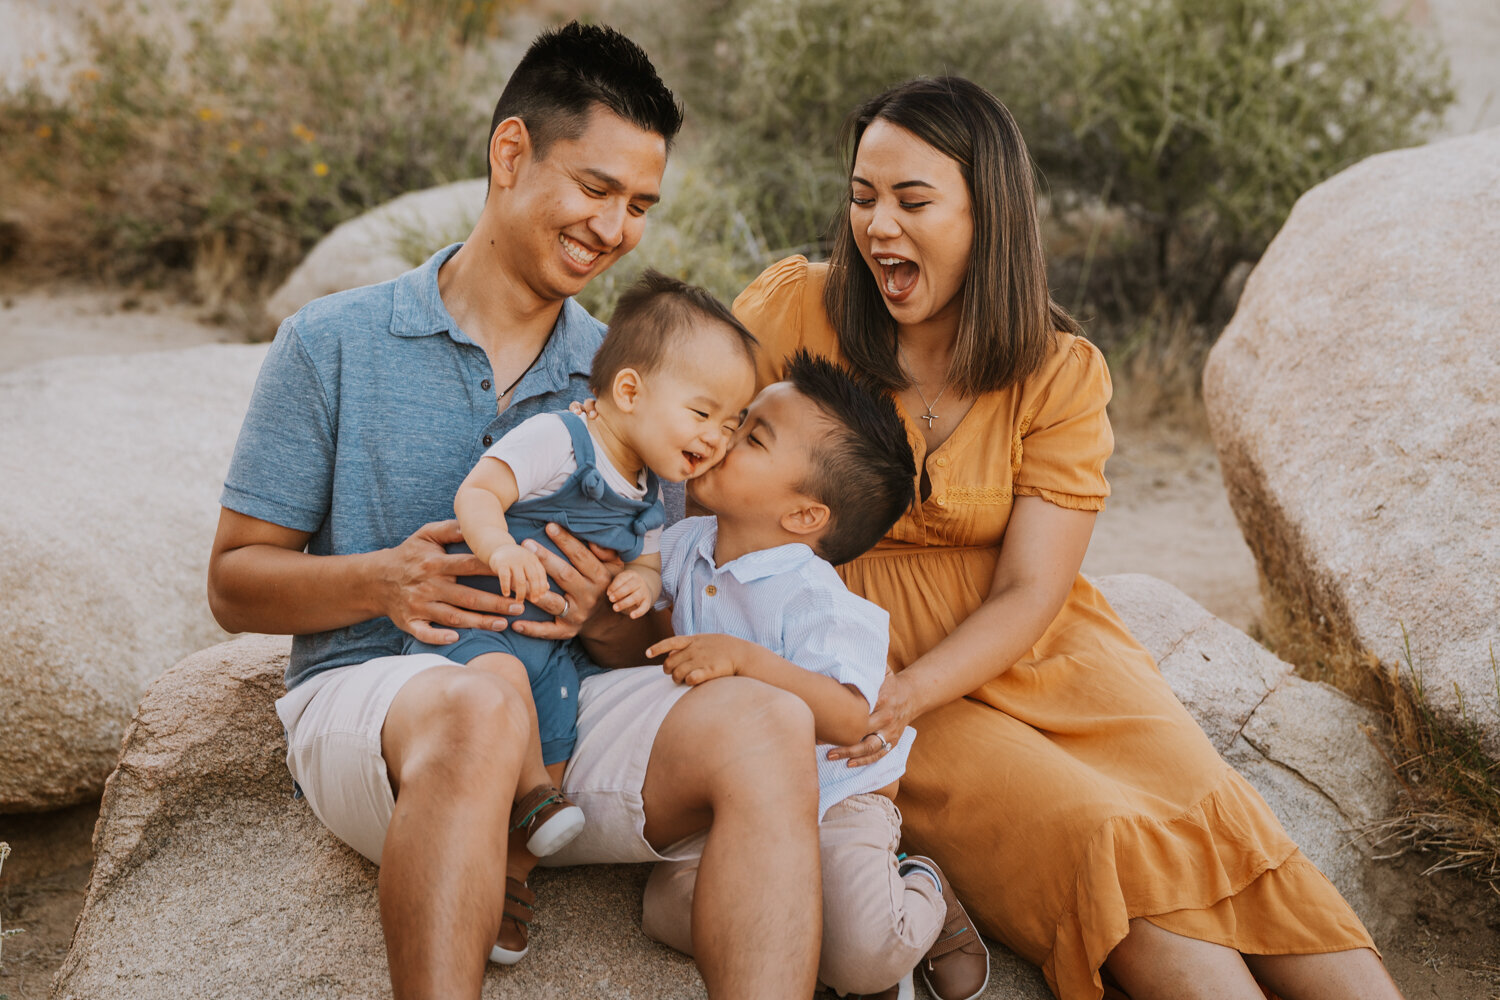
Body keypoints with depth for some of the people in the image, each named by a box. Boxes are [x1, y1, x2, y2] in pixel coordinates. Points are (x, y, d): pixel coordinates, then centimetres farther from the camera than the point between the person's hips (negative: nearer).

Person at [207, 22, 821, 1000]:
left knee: (768, 720, -28)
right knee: (477, 707, -40)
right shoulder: (334, 344, 7)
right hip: (366, 692, -3)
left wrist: (601, 613, -10)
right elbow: (234, 581, 6)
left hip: (566, 701, 3)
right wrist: (383, 581, -14)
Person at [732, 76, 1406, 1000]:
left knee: (1212, 812, -20)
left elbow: (1027, 595, -7)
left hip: (1027, 649, 3)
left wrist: (903, 698, -24)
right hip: (857, 655, -2)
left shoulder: (1060, 372, 0)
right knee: (1096, 835, -26)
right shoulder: (792, 311, -3)